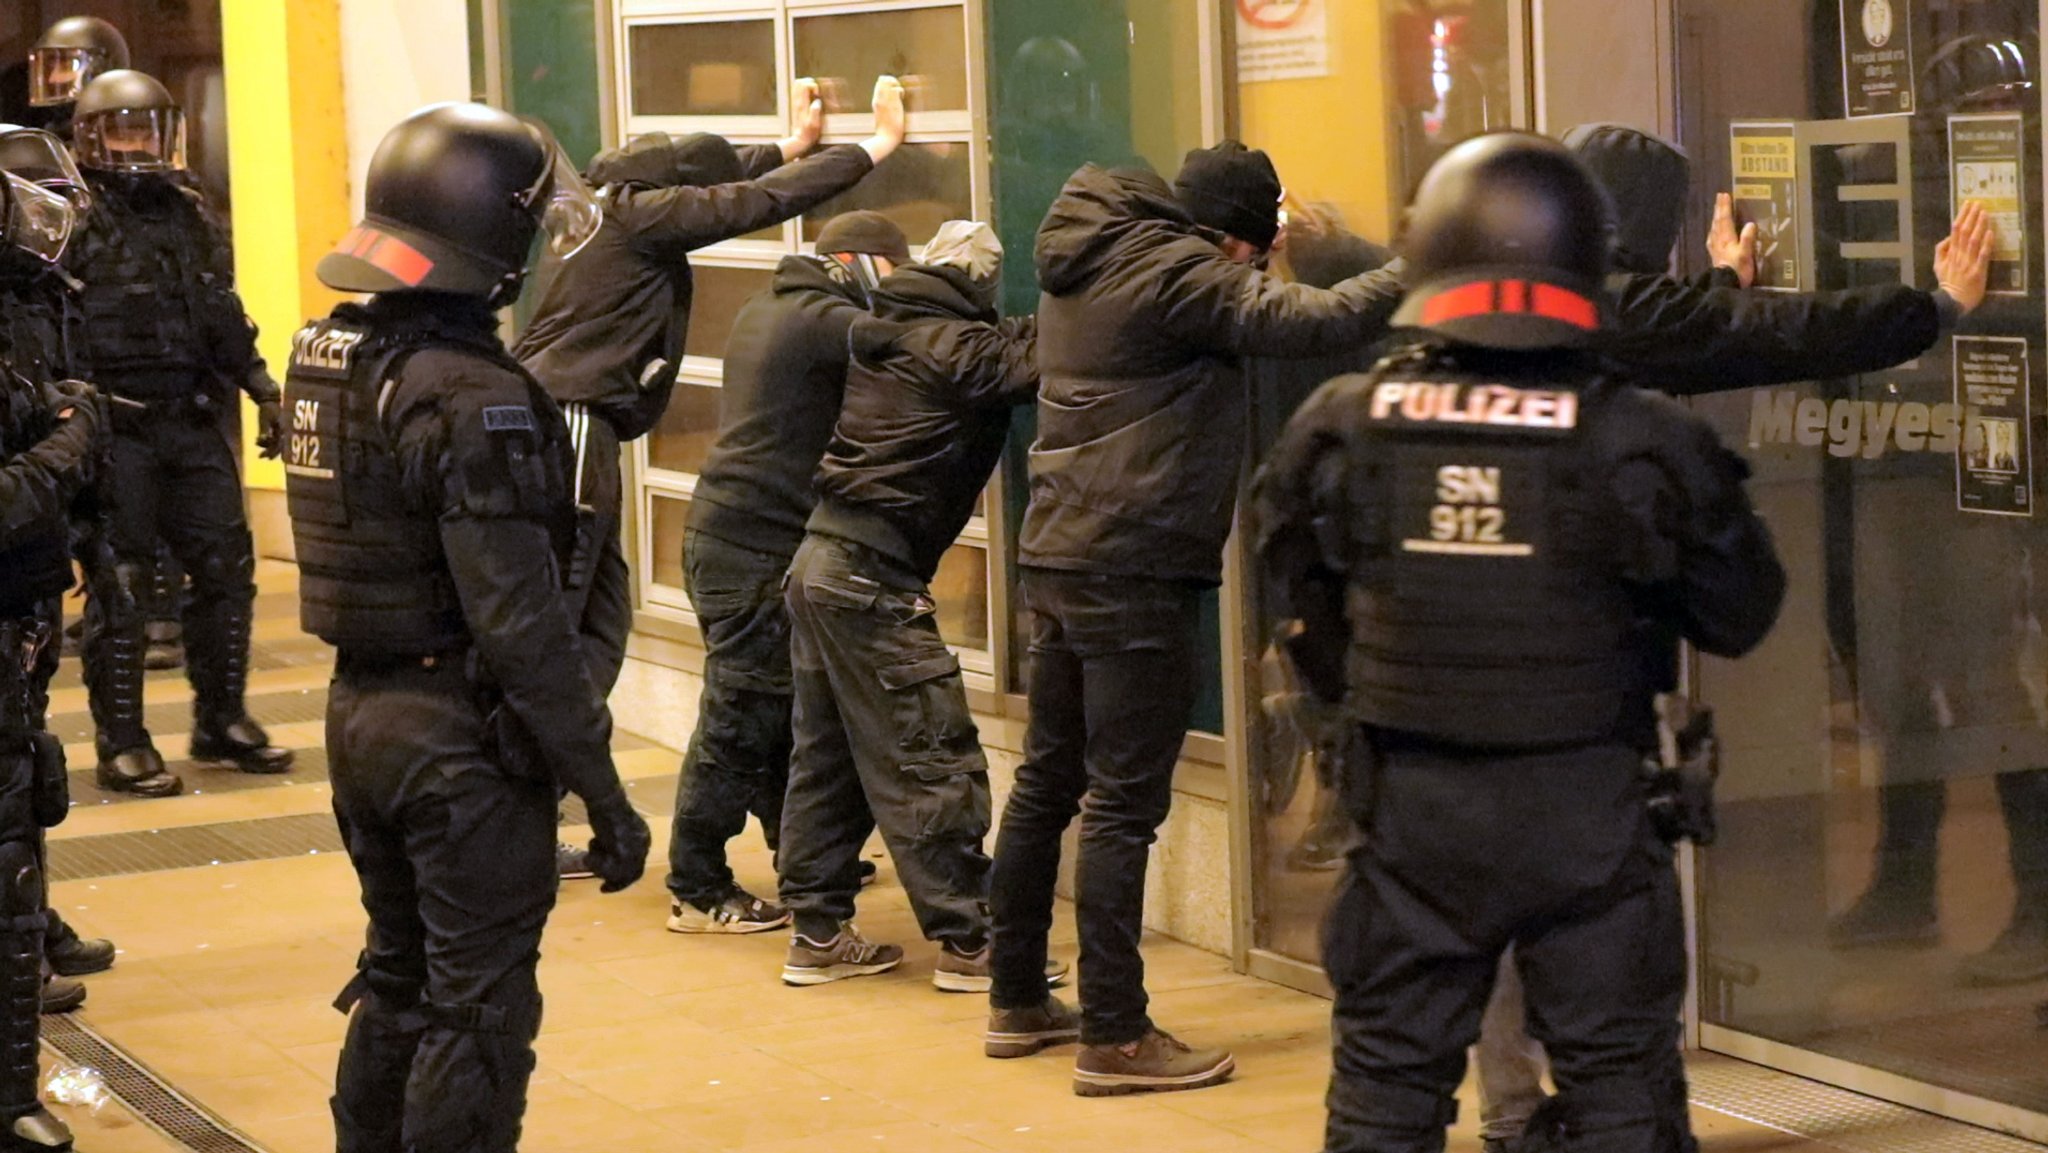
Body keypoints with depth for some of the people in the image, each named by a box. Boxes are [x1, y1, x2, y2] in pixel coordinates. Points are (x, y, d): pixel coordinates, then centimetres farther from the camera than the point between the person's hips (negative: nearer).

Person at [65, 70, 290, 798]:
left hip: (193, 423, 6)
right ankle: (121, 744, 4)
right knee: (120, 586, -3)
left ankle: (222, 721, 18)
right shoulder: (77, 222, -5)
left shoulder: (191, 217, 14)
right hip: (117, 430, -6)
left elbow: (224, 317, 20)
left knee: (227, 567, 6)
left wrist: (261, 388, 15)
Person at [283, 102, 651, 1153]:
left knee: (397, 985, 20)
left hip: (360, 713, 8)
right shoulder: (474, 398, -22)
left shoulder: (329, 358, 5)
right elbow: (521, 623, -23)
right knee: (480, 1013, 1)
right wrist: (604, 793, -20)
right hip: (462, 739, -8)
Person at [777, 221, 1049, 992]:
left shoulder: (884, 334, 13)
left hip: (820, 559, 9)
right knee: (934, 764, -4)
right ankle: (966, 943, -1)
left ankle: (818, 933, 17)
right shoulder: (957, 346, -10)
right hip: (873, 578, -9)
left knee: (827, 756, 13)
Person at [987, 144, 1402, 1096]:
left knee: (1048, 779, 16)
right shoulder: (1180, 274, -15)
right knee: (1123, 802, -5)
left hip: (1059, 554, 9)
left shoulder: (1090, 261, 11)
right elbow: (1316, 320, -24)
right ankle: (1114, 1037, -2)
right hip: (1135, 570, -9)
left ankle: (1016, 998, 25)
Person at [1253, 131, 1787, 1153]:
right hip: (1584, 809, -1)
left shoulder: (1344, 427, -8)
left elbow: (1302, 587, 5)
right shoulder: (1643, 444, -12)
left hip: (1411, 802, 2)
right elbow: (1740, 616, -1)